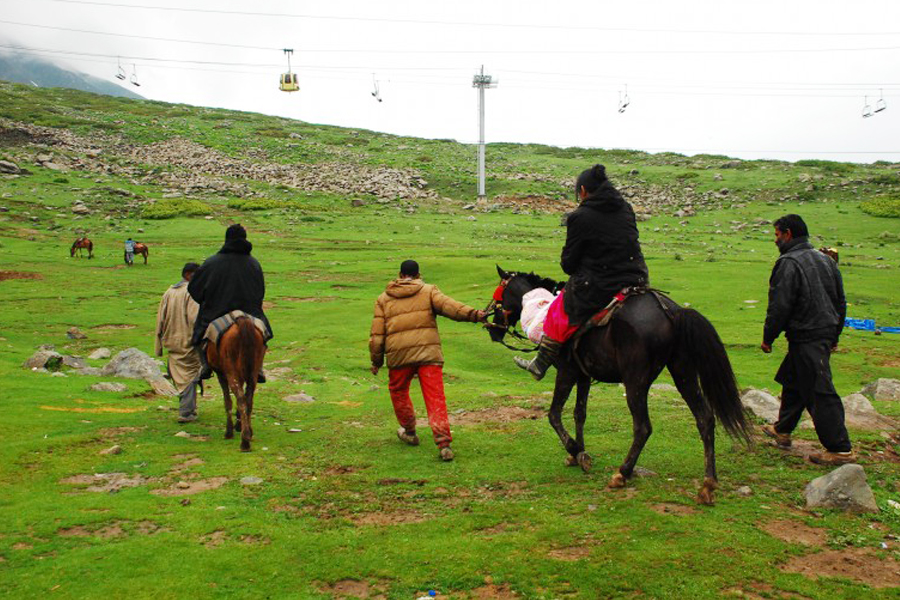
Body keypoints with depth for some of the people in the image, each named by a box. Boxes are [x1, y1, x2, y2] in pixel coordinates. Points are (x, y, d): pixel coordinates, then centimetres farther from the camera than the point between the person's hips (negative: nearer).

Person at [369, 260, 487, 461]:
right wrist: (472, 314, -22)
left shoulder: (383, 298, 14)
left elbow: (377, 334, 11)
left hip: (398, 354, 1)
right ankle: (443, 443, -12)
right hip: (429, 352, -1)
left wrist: (376, 361, 18)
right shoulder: (429, 291, 9)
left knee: (398, 392, 25)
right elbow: (447, 305, -12)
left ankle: (409, 432, 37)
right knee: (435, 399, -2)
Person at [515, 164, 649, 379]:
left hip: (597, 287, -6)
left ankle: (539, 365, 23)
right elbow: (629, 246, 15)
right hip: (637, 280, 6)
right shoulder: (626, 209, 7)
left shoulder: (579, 217, -11)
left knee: (560, 312, 15)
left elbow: (568, 263, -6)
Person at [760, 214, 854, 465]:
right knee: (792, 381, 23)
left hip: (806, 338, -10)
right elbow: (840, 301, 19)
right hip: (826, 335, 10)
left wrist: (768, 338, -7)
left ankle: (841, 449, -4)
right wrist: (834, 336, 26)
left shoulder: (789, 263, -15)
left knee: (819, 392, -6)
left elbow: (779, 306, -18)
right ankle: (782, 430, 36)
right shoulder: (825, 260, 13)